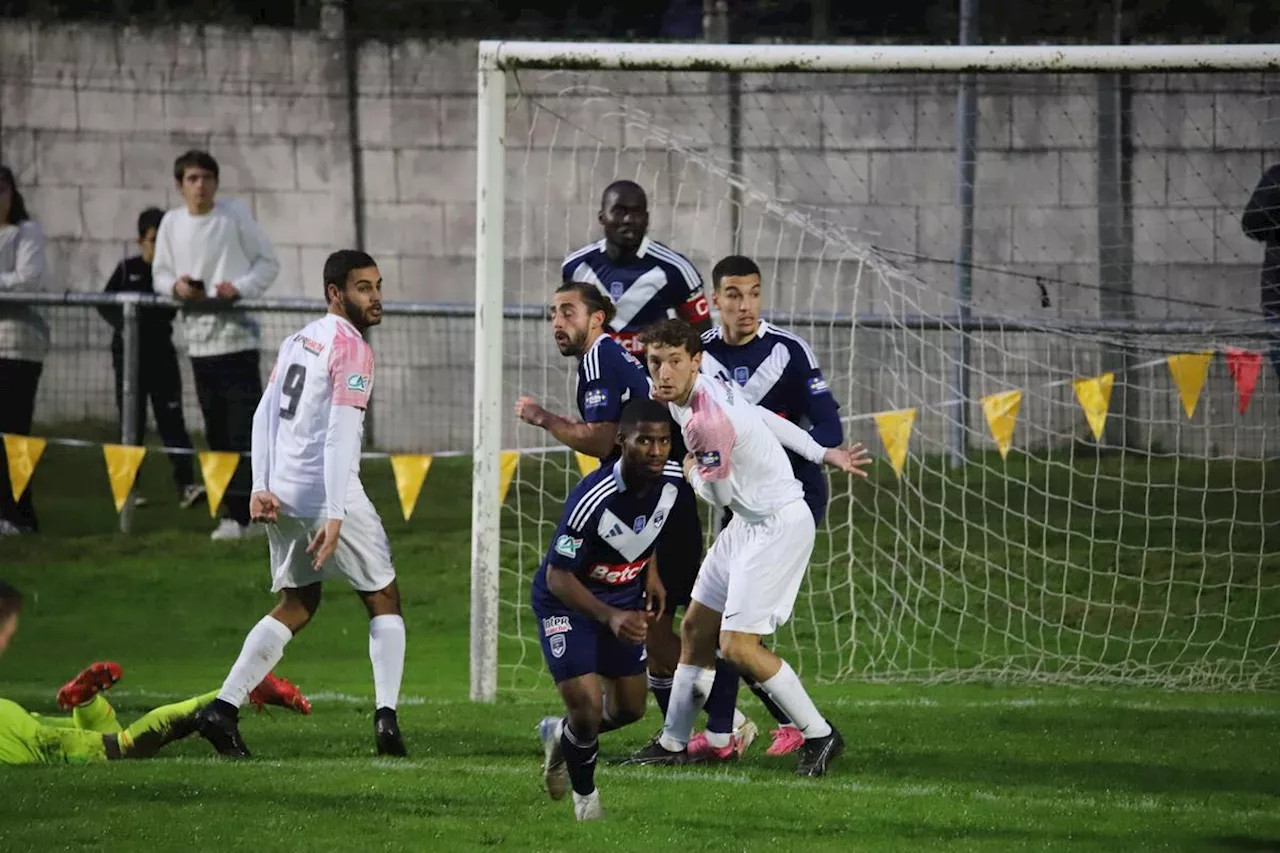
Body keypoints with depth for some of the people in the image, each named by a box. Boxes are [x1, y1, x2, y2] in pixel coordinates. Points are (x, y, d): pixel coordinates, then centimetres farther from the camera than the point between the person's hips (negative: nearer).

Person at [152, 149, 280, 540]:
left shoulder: (235, 216, -3)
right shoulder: (172, 223, 6)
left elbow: (268, 262, 3)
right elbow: (160, 273, 14)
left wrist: (242, 287, -15)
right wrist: (175, 285, -9)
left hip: (236, 335, -4)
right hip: (199, 339, 4)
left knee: (243, 430, -9)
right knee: (217, 432, 6)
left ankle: (241, 514, -11)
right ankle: (235, 513, 12)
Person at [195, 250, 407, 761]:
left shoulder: (298, 342, 16)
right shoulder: (351, 349, -10)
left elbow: (265, 415, 13)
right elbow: (340, 435, -18)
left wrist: (262, 486, 10)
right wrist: (335, 517, -23)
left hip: (281, 495, 7)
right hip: (326, 495, -7)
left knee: (297, 605, 18)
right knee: (383, 601, 9)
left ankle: (224, 708, 5)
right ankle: (386, 715, -5)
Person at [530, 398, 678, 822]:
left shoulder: (668, 485, -15)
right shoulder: (592, 498, -35)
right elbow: (557, 578, -30)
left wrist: (650, 573, 3)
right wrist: (610, 617, -41)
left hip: (624, 596, 6)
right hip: (567, 600, -6)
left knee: (630, 708, 12)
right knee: (587, 710, -16)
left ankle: (560, 736, 44)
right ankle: (585, 794, 14)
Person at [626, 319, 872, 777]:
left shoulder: (706, 419, -27)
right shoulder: (689, 394, 2)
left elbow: (718, 494, -15)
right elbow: (765, 418, 13)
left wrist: (692, 470, 6)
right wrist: (823, 454, 20)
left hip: (779, 526, -10)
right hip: (751, 521, 10)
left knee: (738, 645, -13)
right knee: (695, 630, 13)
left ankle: (819, 735, 0)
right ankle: (673, 743, 24)